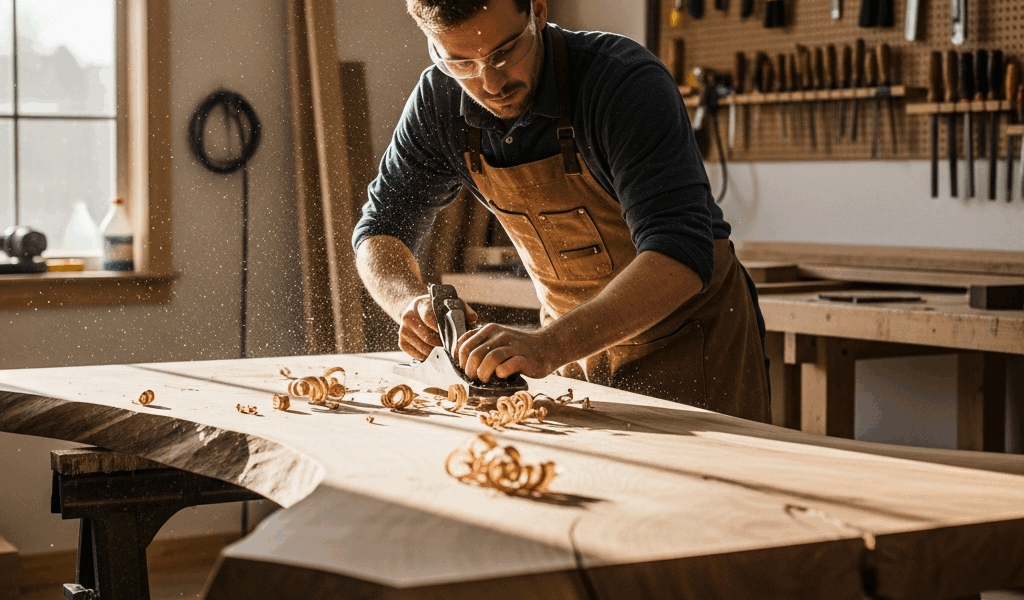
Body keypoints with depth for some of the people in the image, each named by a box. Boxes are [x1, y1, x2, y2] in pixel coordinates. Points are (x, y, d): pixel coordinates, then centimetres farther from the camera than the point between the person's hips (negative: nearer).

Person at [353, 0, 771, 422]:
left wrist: (548, 345, -49)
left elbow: (681, 254, -38)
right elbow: (382, 230, -1)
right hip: (576, 341, 4)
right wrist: (411, 303, -24)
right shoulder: (439, 103, -12)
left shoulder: (627, 82, -28)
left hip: (690, 336, -4)